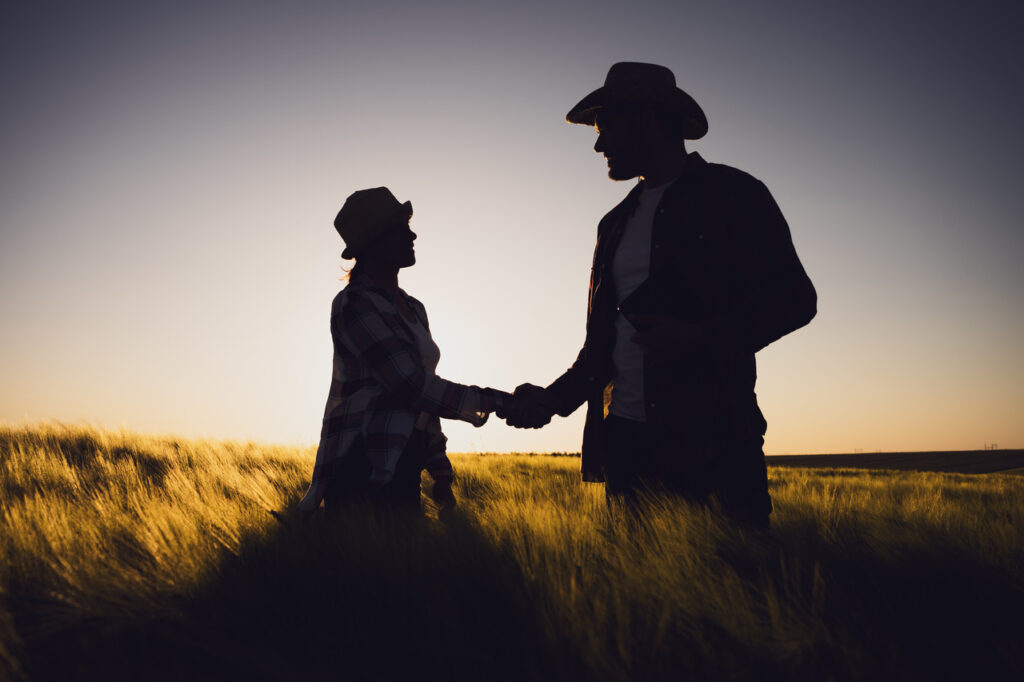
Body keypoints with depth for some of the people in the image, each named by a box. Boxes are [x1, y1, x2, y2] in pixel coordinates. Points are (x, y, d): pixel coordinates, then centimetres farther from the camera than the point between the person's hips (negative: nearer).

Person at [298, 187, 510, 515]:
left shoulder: (414, 309, 17)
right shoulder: (354, 304, -10)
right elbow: (412, 386, -17)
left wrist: (440, 473, 17)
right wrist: (491, 401, -14)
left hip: (403, 466, 8)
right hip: (363, 467, -8)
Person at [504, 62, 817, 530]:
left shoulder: (732, 194, 4)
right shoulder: (615, 224, 21)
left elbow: (793, 298, -2)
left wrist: (702, 338, -18)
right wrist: (555, 398, 8)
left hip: (711, 438, -5)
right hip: (624, 440, 5)